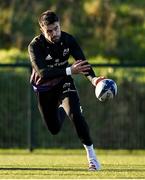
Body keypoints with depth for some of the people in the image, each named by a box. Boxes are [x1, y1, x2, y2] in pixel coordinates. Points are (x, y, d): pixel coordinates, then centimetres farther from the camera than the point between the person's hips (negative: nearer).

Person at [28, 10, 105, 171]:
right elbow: (42, 72, -38)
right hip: (44, 88, 0)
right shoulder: (35, 46, -26)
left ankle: (91, 155, -15)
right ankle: (61, 109, 48)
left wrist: (93, 78, -44)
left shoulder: (68, 40, -17)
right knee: (54, 129, 10)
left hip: (63, 82, 0)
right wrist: (70, 70, -48)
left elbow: (82, 63, -23)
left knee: (75, 114, -26)